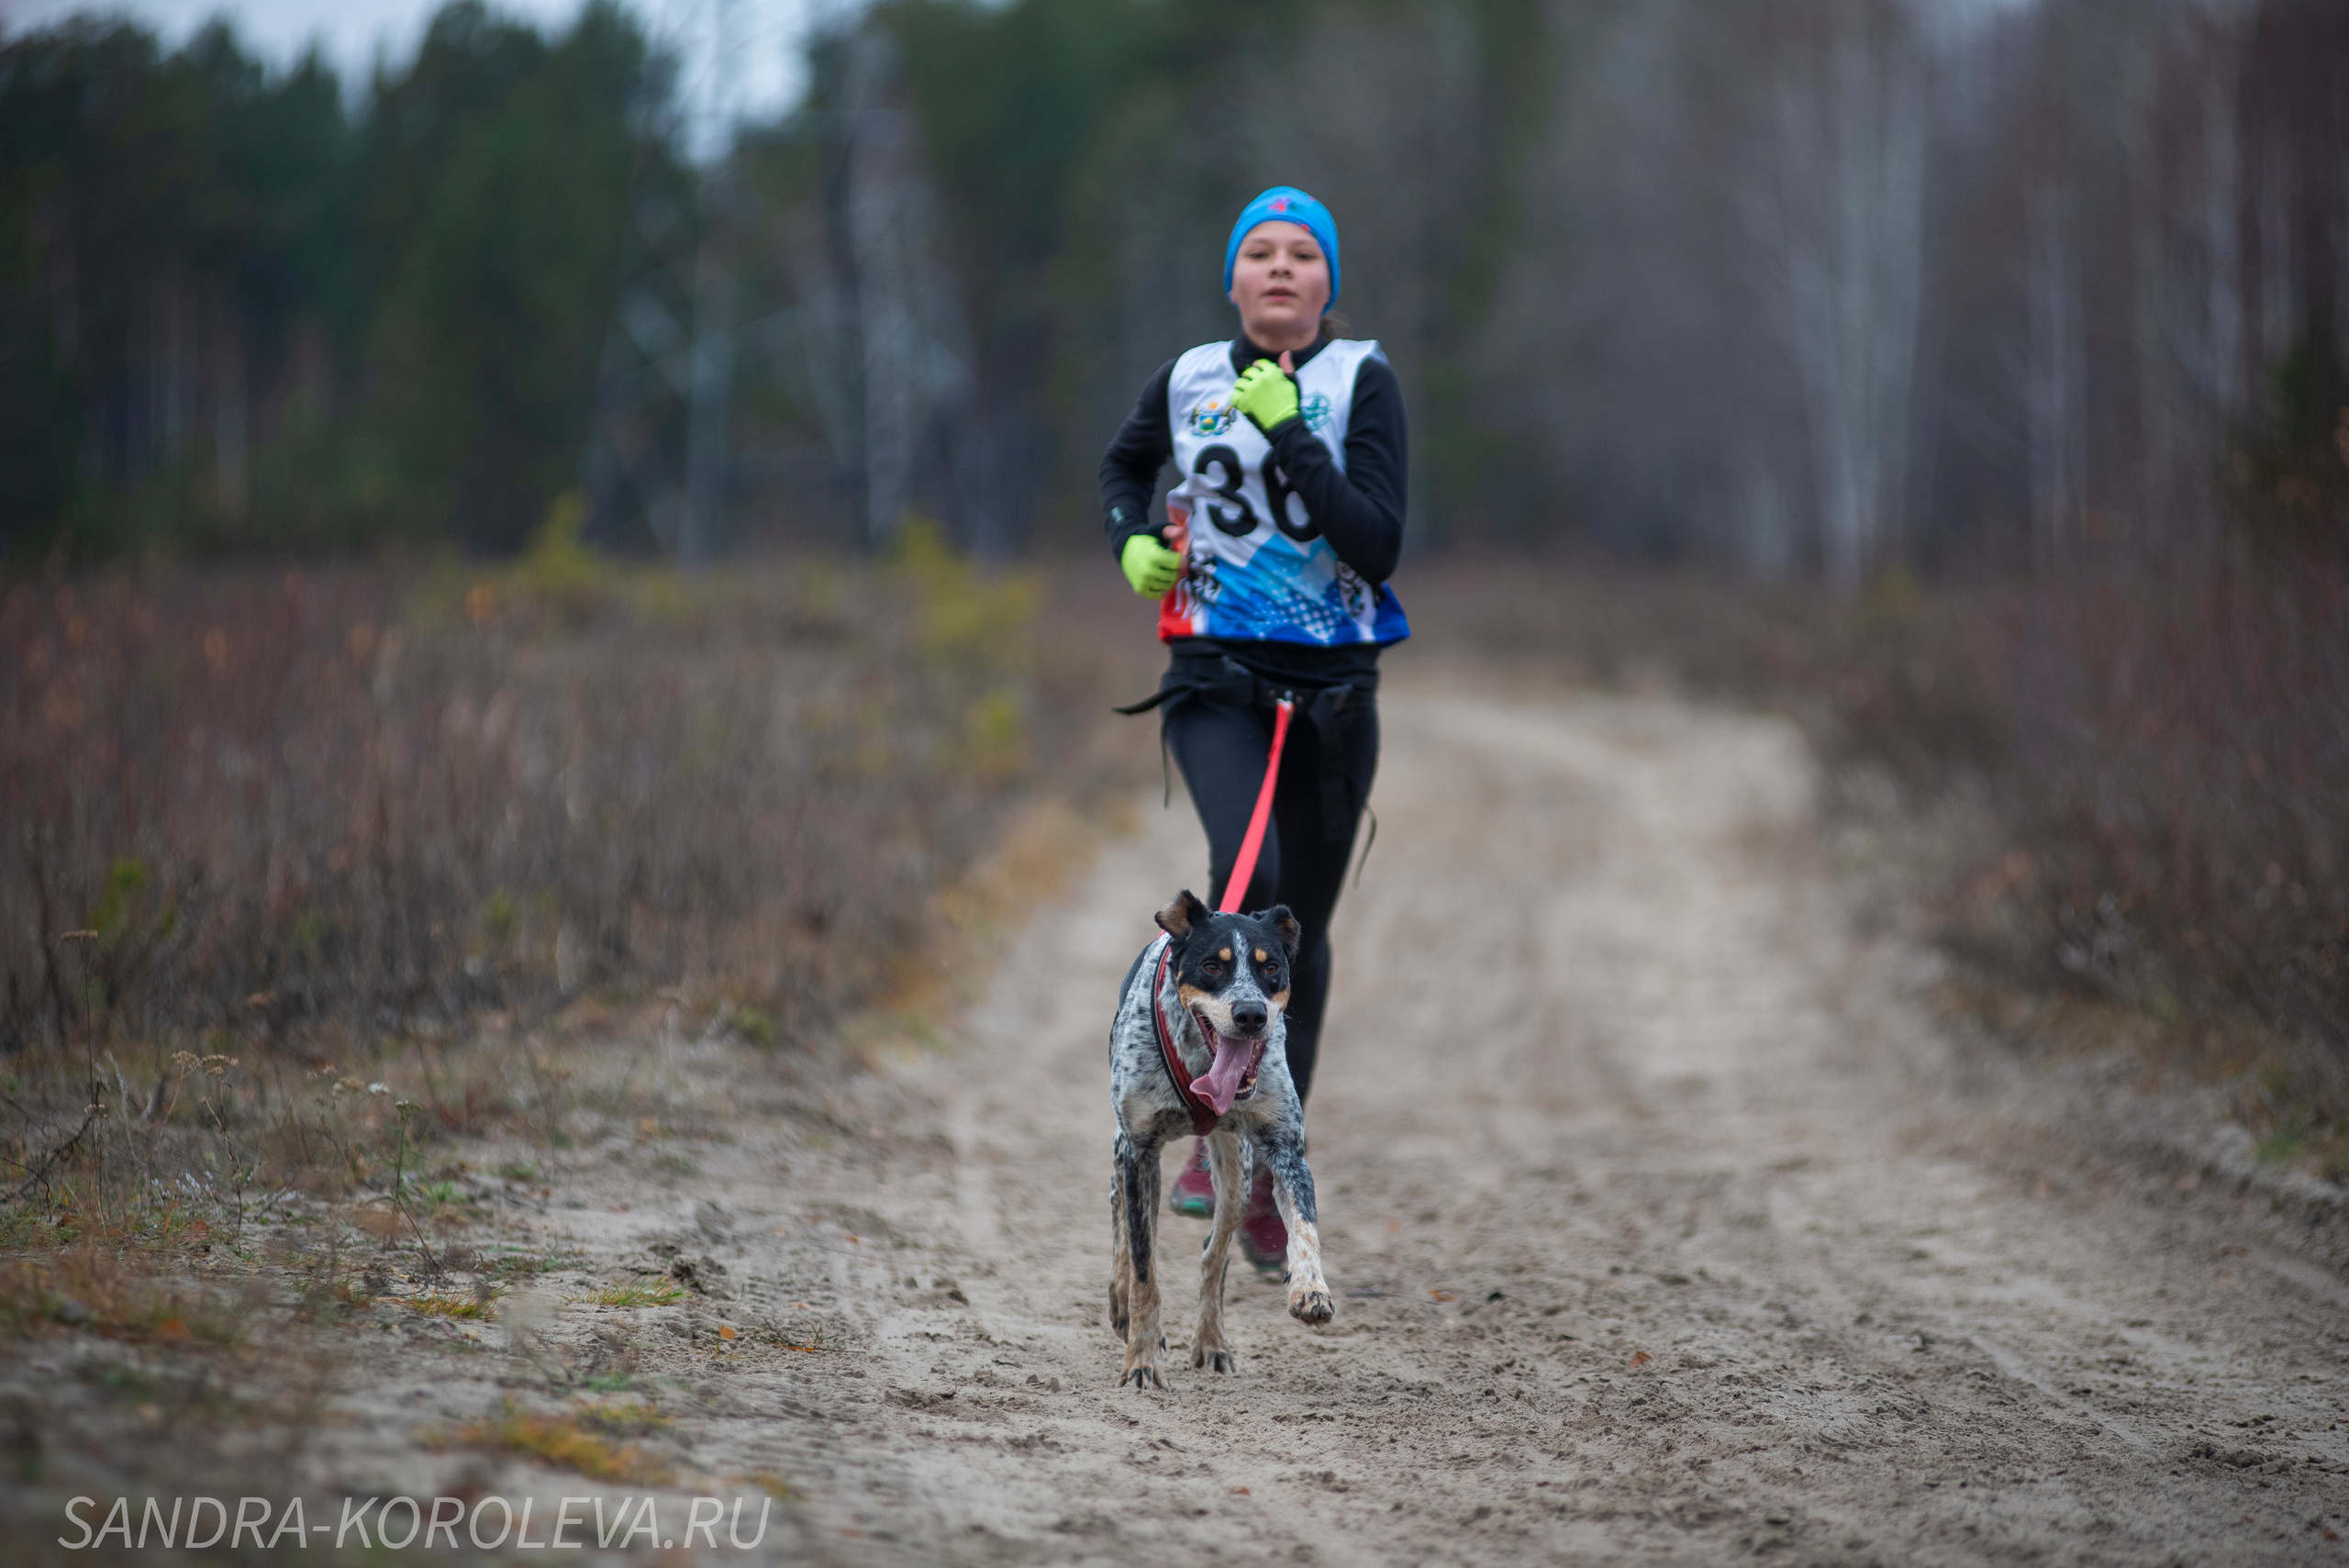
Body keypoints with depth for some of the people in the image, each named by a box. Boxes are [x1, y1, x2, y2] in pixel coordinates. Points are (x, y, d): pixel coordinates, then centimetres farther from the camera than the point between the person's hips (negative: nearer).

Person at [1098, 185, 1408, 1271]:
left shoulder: (1361, 381, -5)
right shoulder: (1188, 380, 2)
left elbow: (1379, 548, -16)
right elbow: (1124, 463, 25)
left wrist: (1292, 438, -21)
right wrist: (1133, 542, 5)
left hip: (1332, 690, 0)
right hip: (1216, 681, 0)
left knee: (1301, 926, 10)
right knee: (1247, 877, -26)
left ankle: (1273, 1172, 25)